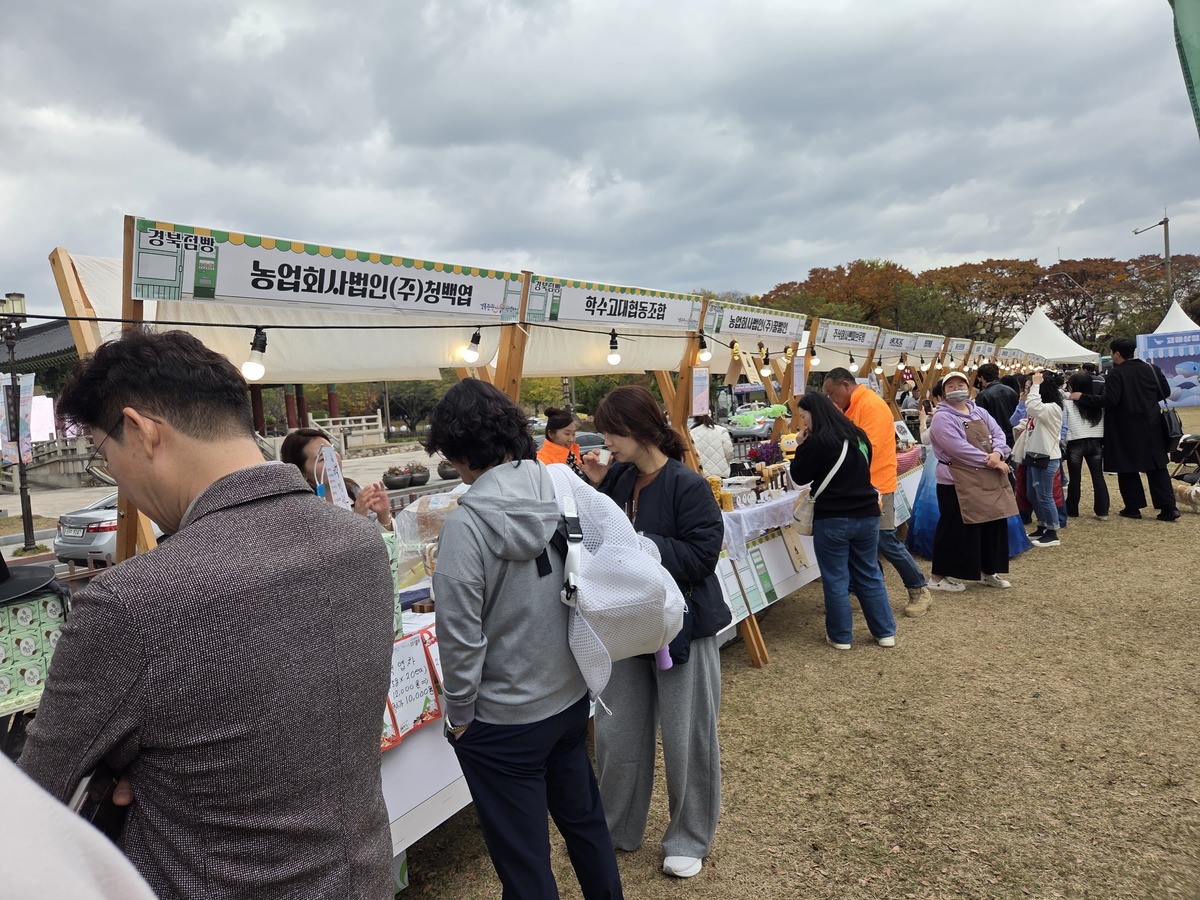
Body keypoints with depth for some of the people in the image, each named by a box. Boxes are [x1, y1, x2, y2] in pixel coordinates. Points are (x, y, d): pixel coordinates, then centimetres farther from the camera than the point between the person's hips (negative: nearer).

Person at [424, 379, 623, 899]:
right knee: (583, 818, 27)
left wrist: (458, 715, -5)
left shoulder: (466, 524, -23)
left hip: (504, 721, -6)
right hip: (571, 698, 6)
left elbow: (461, 638, -21)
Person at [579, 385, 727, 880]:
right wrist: (598, 488, -7)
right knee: (618, 733, 16)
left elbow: (700, 556, -22)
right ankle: (619, 829, 38)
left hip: (682, 627, -6)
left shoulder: (688, 486, -19)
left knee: (686, 740, 10)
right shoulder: (621, 479, 0)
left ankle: (689, 840, 32)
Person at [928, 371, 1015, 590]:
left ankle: (988, 572, 28)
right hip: (958, 482, -8)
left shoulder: (980, 413, 13)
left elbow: (998, 434, 5)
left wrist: (997, 453, -17)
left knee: (994, 524, 13)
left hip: (988, 479, 8)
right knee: (955, 530, -4)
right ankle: (938, 576, 6)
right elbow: (959, 448, -21)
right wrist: (989, 460, -17)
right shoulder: (942, 417, -12)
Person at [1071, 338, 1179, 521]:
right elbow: (1165, 392, 9)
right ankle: (1168, 506, 5)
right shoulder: (1152, 369, 4)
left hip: (1126, 430, -5)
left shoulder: (1116, 374, -14)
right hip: (1151, 427, 5)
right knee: (1157, 467, 10)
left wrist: (1082, 398, -16)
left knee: (1127, 468, 6)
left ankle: (1133, 507, 9)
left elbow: (1109, 400, -21)